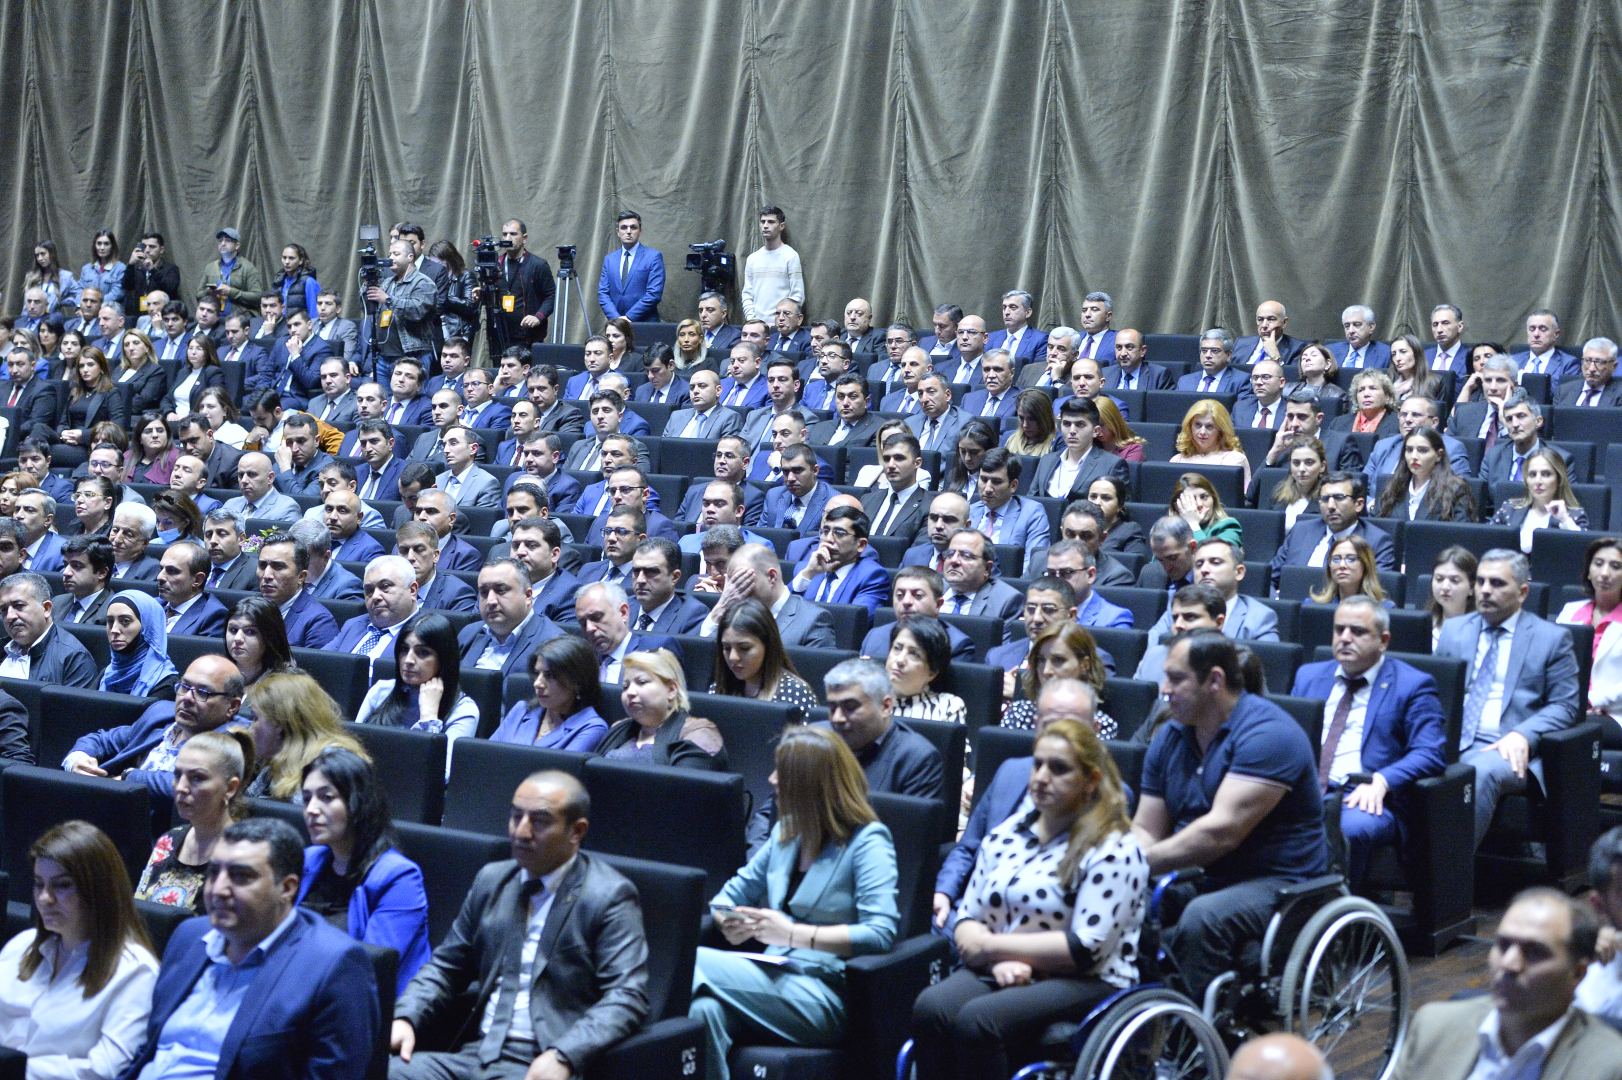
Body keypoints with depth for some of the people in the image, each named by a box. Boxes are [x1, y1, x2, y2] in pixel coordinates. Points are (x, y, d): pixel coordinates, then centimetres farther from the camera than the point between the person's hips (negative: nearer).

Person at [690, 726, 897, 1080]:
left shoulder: (867, 841, -5)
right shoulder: (788, 831, 17)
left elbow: (881, 933, -17)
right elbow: (735, 892, 22)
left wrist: (793, 933, -22)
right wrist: (729, 922, -3)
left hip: (826, 995, -6)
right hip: (777, 978, 6)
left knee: (694, 965, -24)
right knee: (706, 1007, -30)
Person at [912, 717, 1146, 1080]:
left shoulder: (1112, 850, -6)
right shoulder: (1004, 836, 14)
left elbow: (1086, 949, -14)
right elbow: (967, 921, 11)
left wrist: (991, 946, -10)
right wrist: (1000, 960, -12)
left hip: (1084, 984, -5)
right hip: (998, 973, 6)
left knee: (976, 1020, -33)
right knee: (930, 1007, -27)